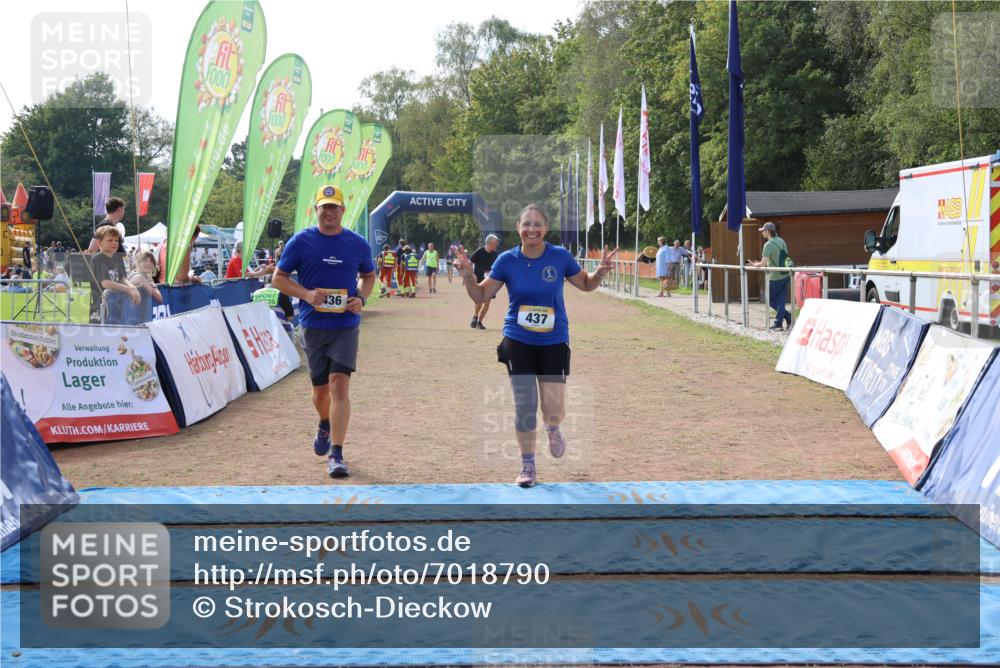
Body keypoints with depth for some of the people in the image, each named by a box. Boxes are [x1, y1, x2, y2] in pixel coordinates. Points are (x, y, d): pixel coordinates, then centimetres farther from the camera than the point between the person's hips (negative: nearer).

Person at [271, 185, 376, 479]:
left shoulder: (358, 244, 4)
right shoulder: (300, 242, -1)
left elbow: (369, 276, 18)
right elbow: (278, 278, 3)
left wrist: (361, 298, -3)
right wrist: (306, 294, -14)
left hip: (346, 325, 0)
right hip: (313, 325, 1)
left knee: (339, 385, -13)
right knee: (320, 388, 11)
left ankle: (337, 454, -10)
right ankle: (325, 426, 45)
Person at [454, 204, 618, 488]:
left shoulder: (560, 256, -8)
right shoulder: (507, 260, -7)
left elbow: (586, 285, 7)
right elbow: (481, 296, -2)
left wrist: (601, 272, -13)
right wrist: (468, 276, -20)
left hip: (553, 342, 0)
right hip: (518, 342, 0)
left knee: (554, 410, -7)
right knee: (524, 407, 0)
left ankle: (552, 428, 32)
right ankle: (528, 466, 19)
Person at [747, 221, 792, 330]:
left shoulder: (768, 245, -17)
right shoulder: (782, 242, 8)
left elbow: (763, 263, -22)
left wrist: (754, 264, -1)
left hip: (775, 278, -7)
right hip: (785, 276, 7)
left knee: (771, 300, 8)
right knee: (780, 300, 9)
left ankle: (788, 317, -1)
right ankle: (778, 323, 9)